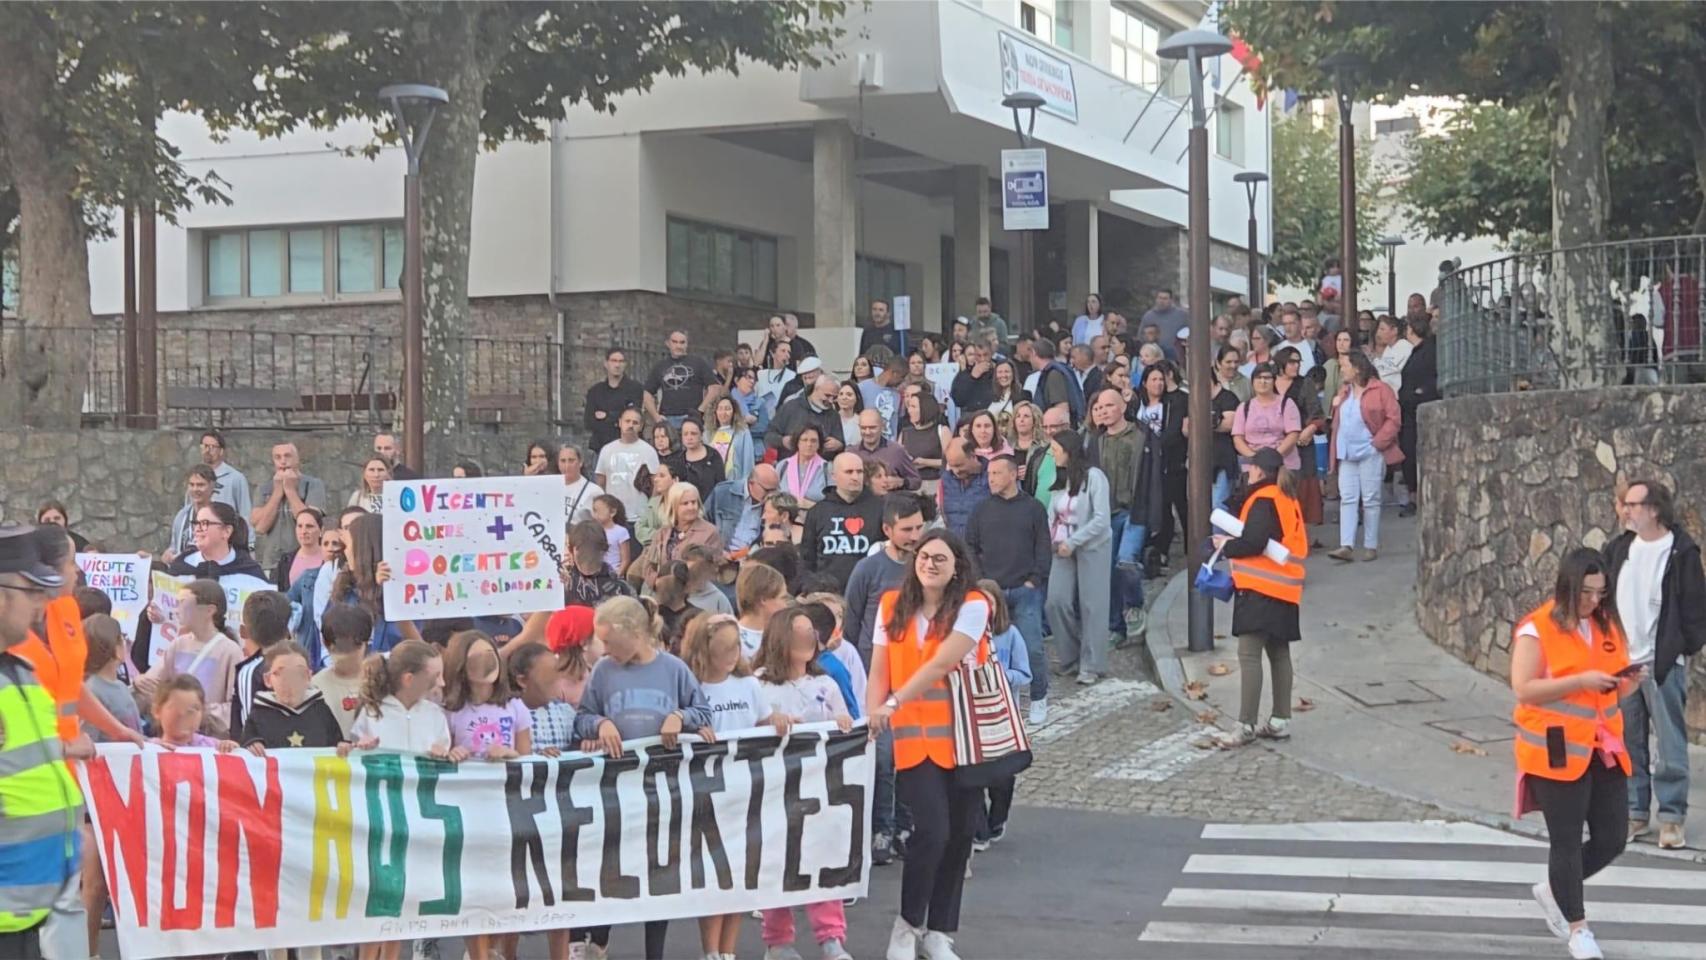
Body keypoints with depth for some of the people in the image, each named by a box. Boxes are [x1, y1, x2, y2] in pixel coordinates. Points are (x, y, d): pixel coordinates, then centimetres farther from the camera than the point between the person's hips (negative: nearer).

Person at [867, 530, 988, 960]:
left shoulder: (973, 606, -6)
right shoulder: (893, 605, 6)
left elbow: (940, 664, -16)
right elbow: (879, 671, 4)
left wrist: (893, 704, -22)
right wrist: (872, 714, -12)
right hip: (916, 738, 0)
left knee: (960, 833, 6)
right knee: (931, 830, -13)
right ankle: (908, 924, 7)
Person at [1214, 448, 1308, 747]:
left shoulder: (1263, 500, -12)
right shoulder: (1289, 500, 16)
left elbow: (1254, 542, -22)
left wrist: (1226, 545, -5)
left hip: (1260, 588, -10)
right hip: (1285, 589, 10)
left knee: (1249, 654, -10)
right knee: (1279, 653, 14)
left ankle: (1246, 725, -12)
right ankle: (1281, 720, 18)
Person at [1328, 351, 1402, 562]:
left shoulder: (1380, 389, -6)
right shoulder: (1344, 392, 17)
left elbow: (1393, 418, -11)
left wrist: (1378, 442, -15)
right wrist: (1334, 453, 11)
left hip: (1369, 454, -6)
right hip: (1347, 455, 6)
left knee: (1370, 500, 0)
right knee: (1347, 499, -2)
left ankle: (1371, 546, 7)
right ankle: (1346, 546, -7)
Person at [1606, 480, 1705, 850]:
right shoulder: (1618, 549, 8)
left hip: (1664, 663, -6)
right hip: (1621, 662, 6)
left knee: (1670, 744, -1)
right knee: (1627, 743, 10)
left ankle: (1672, 816, 6)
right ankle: (1635, 811, 19)